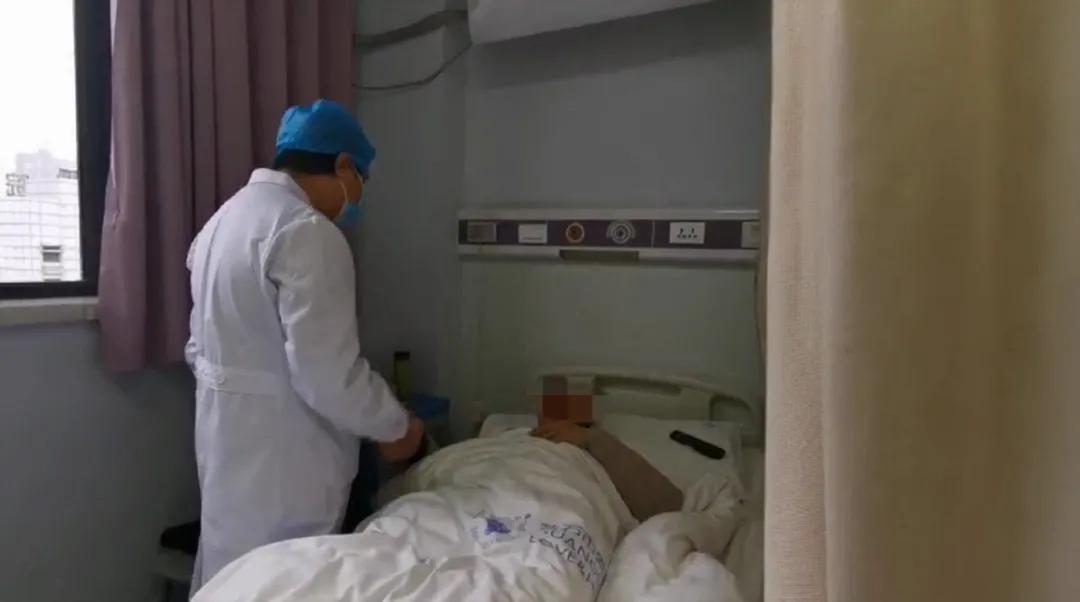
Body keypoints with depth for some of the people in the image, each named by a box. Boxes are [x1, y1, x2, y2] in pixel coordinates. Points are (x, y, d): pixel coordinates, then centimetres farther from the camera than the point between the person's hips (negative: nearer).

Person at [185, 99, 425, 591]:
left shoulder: (225, 218, 10)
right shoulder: (307, 233, -21)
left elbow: (201, 344, 16)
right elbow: (327, 372, -24)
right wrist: (394, 426, -10)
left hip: (225, 434, 10)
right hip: (281, 453, -9)